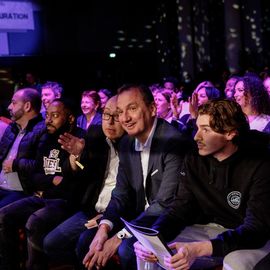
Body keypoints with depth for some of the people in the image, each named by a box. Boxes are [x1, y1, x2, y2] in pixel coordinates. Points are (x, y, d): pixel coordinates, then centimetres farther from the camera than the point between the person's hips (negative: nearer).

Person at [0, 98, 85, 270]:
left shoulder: (81, 140, -7)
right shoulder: (47, 140, 15)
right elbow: (34, 176, 13)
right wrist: (53, 180, -4)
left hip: (66, 202, -7)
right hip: (41, 198, 7)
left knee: (34, 224, -32)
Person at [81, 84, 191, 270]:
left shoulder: (173, 142, -21)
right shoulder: (127, 144, 5)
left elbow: (165, 205, -24)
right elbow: (121, 194, 5)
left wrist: (120, 237, -25)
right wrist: (104, 227, -14)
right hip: (140, 217, 7)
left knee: (127, 249, -28)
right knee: (86, 241, -2)